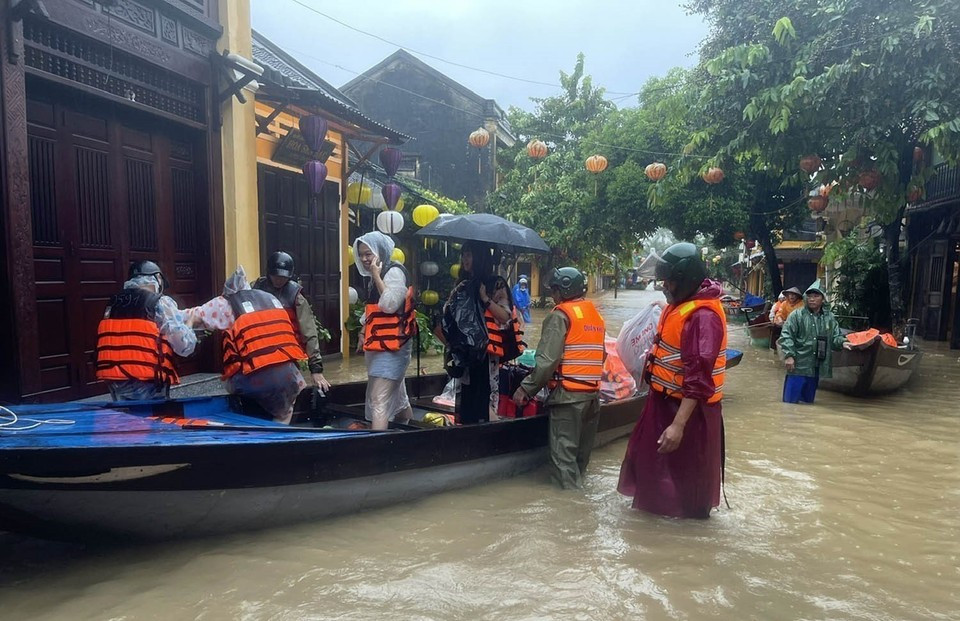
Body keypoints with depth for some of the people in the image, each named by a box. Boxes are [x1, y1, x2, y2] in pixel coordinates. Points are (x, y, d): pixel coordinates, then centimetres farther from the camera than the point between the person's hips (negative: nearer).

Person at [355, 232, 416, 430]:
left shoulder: (394, 272, -12)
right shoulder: (378, 275, 16)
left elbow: (390, 304, -24)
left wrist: (376, 276, -18)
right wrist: (363, 332, 17)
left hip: (391, 343, -9)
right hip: (380, 342, 9)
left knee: (379, 399, -17)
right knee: (396, 395, 19)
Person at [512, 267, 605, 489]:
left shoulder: (561, 315, -9)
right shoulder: (596, 314, 14)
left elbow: (547, 360, -15)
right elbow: (600, 354, 17)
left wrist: (526, 389, -10)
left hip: (568, 393, -8)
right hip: (592, 392, 8)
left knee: (563, 451, -2)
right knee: (582, 449, 16)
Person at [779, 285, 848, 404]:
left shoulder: (830, 318, 11)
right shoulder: (796, 315, -2)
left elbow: (835, 337, 13)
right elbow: (786, 336, -7)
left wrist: (842, 342, -11)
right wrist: (789, 355, -17)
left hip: (817, 368, 5)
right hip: (798, 366, -4)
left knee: (808, 401, 17)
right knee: (790, 401, -5)